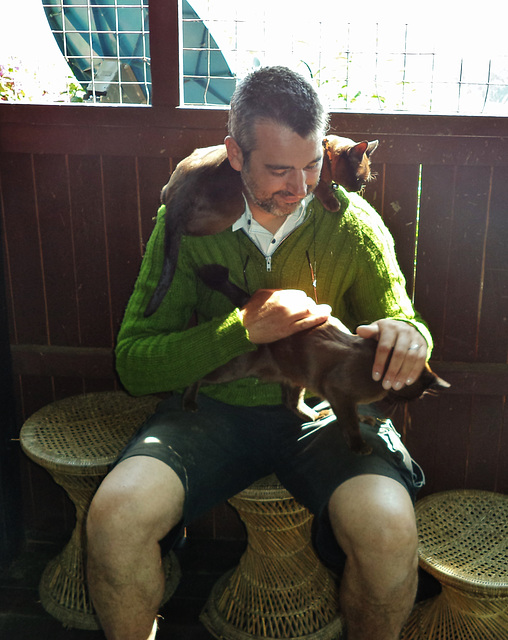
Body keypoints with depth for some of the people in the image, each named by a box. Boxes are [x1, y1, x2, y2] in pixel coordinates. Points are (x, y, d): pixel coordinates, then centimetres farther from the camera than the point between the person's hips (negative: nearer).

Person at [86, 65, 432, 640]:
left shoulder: (352, 222, -1)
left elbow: (402, 323, 9)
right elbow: (134, 364, -5)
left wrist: (407, 335, -18)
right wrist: (245, 327, -18)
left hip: (322, 410, 1)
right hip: (214, 406, 0)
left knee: (388, 527, -29)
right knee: (114, 514, -27)